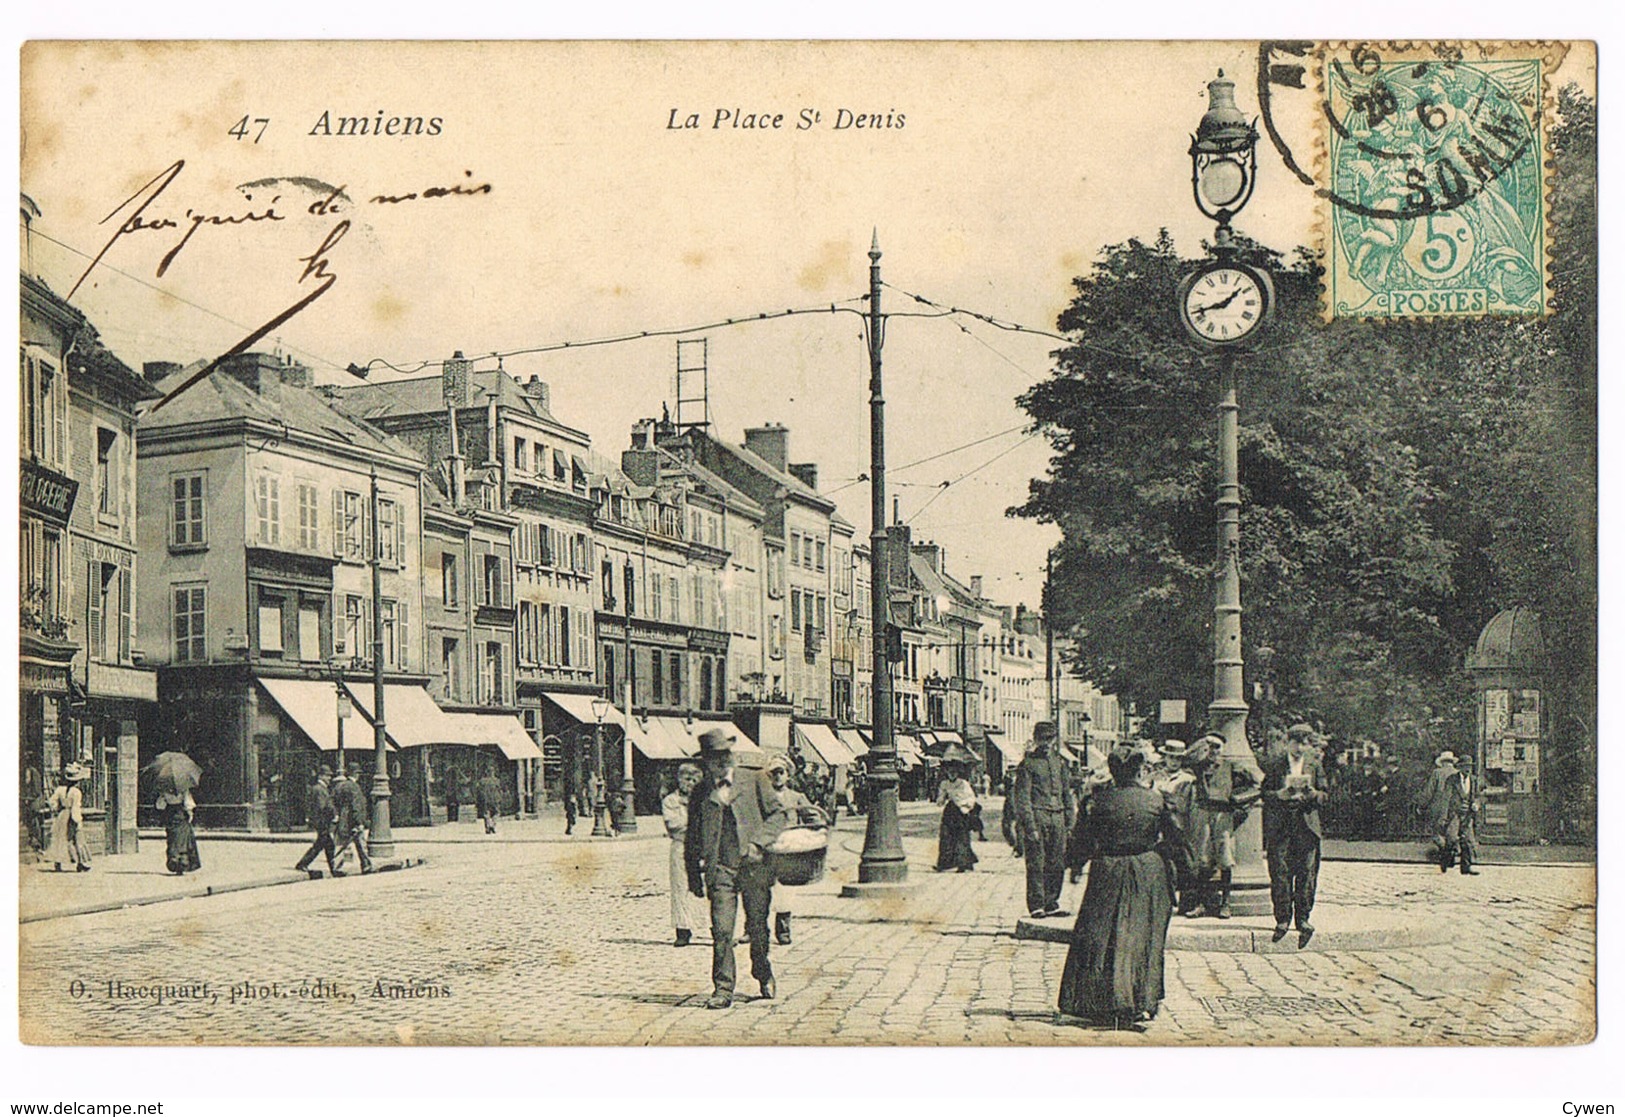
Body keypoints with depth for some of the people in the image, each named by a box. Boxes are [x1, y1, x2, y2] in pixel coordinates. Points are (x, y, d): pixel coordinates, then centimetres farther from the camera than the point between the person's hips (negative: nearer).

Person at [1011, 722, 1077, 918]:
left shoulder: (1059, 761, 15)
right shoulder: (1028, 763, -2)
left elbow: (1067, 792, 20)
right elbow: (1022, 797, -7)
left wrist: (1070, 818, 12)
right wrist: (1029, 825, -14)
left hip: (1057, 816, 5)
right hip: (1037, 815, -5)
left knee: (1057, 863, 6)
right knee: (1036, 864, -5)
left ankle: (1051, 904, 14)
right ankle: (1036, 906, -2)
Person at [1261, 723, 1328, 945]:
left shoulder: (1314, 763, 10)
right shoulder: (1273, 762, 4)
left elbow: (1324, 795, 10)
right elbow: (1264, 793, 3)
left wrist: (1313, 794, -11)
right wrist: (1280, 795, -17)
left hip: (1307, 824, 2)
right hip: (1279, 825, -2)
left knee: (1307, 874, 0)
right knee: (1280, 873, -3)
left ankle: (1303, 918, 9)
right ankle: (1283, 919, 5)